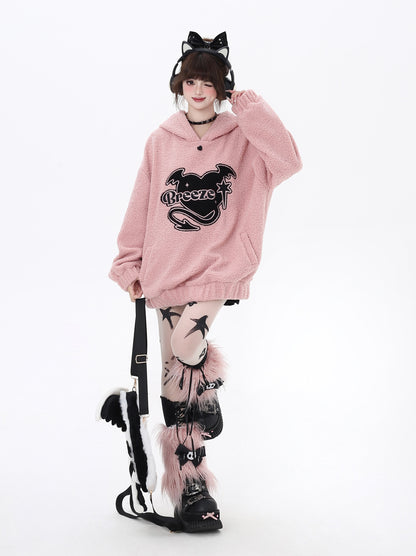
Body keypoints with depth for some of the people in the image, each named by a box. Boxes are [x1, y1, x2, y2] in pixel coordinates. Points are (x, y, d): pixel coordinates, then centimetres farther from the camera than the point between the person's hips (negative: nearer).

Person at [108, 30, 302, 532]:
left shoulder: (242, 138, 0)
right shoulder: (161, 141, 6)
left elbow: (288, 161, -19)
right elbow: (141, 207, 10)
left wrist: (251, 109, -13)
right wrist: (131, 266, 9)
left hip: (219, 267, -3)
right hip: (167, 270, 3)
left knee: (187, 348, -26)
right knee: (175, 380, 3)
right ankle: (191, 488, 15)